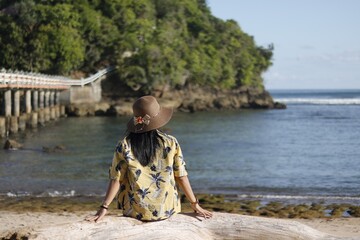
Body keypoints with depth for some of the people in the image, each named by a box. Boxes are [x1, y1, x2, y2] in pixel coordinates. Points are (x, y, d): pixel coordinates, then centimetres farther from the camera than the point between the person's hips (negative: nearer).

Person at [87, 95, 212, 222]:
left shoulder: (124, 146, -11)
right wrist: (195, 204, 6)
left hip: (135, 212, 0)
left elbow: (116, 180, -9)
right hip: (167, 211, 1)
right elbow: (181, 177, -4)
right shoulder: (171, 143, -9)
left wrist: (104, 208, -2)